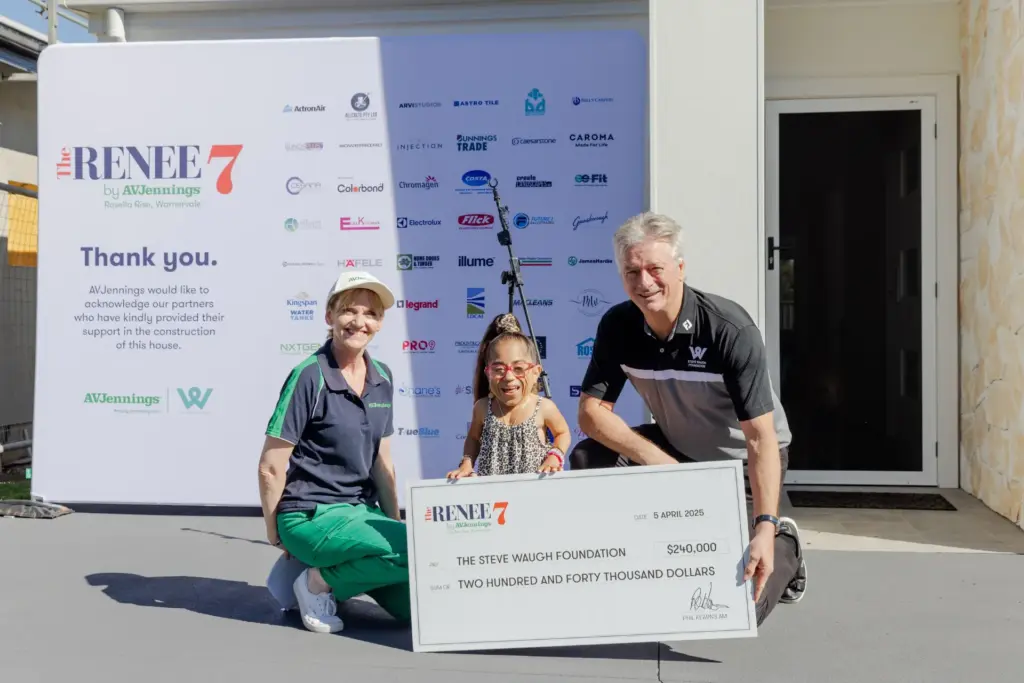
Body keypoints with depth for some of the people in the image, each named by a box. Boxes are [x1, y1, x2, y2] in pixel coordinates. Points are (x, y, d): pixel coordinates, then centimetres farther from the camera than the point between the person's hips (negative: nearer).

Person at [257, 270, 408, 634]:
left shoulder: (382, 378, 7)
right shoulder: (309, 376, -14)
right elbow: (271, 468, -11)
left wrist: (395, 525, 10)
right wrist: (276, 536, -3)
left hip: (362, 510, 7)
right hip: (311, 516, -7)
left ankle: (344, 569, 16)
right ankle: (320, 582, -5)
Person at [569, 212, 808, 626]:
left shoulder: (729, 328, -28)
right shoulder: (617, 325, -14)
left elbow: (761, 438, -31)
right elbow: (591, 412, -13)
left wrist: (765, 529, -40)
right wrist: (658, 461, -25)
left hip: (741, 460, -5)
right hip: (677, 449, 5)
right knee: (588, 460, -18)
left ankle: (781, 546, 18)